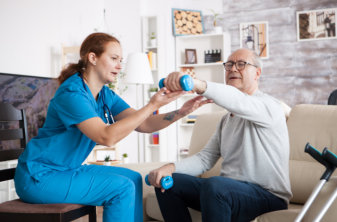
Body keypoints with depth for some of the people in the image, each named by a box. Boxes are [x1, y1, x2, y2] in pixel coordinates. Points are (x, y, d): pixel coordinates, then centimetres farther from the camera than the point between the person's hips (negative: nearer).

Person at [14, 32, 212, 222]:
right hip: (39, 177, -9)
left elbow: (144, 124, -3)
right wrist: (152, 105, -34)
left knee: (133, 178, 6)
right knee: (121, 187, -16)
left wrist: (181, 112, -18)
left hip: (67, 170, 9)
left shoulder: (105, 96, 5)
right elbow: (106, 137, -33)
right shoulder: (72, 93, -22)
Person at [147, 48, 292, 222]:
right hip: (227, 190, 8)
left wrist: (198, 84, -49)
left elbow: (239, 101, -32)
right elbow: (206, 157, 11)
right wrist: (171, 167, -8)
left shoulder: (270, 106, -8)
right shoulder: (227, 118, 20)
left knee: (214, 186, -37)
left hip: (268, 196, -8)